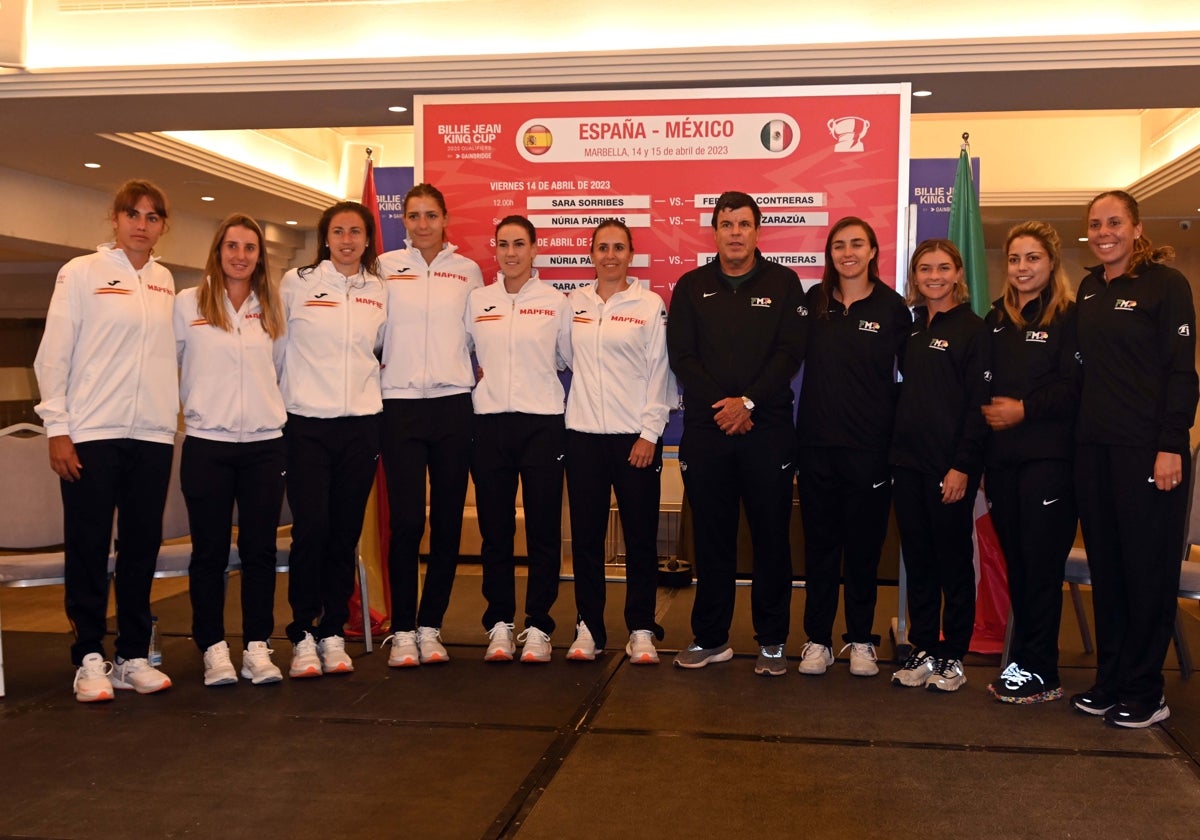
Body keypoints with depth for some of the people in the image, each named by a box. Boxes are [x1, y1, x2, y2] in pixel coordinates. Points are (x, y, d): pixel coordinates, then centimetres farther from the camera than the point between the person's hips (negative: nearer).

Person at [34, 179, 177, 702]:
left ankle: (132, 657, 16)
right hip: (93, 433, -4)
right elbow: (54, 355, -3)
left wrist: (173, 418, 7)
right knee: (88, 550, 1)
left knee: (142, 549, 7)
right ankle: (89, 659, 10)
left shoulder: (165, 281, 11)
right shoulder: (81, 273, -1)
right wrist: (57, 428, -8)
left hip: (153, 434, 4)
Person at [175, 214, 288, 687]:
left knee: (260, 551, 3)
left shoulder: (272, 308, 10)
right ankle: (214, 648, 12)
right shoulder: (188, 303, 2)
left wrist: (272, 411, 11)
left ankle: (257, 647, 11)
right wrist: (187, 406, 3)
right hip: (207, 445, -2)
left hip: (265, 445, 2)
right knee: (210, 553, 3)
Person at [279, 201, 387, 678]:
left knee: (346, 532, 5)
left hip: (361, 424, 3)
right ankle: (303, 635, 5)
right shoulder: (296, 284, 1)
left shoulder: (379, 292, 9)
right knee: (311, 528, -8)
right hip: (307, 423, -2)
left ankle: (333, 633, 16)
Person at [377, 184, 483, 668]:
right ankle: (402, 630, 5)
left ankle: (430, 627, 14)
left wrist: (474, 373, 5)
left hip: (453, 404, 1)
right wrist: (377, 366, 0)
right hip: (401, 404, -1)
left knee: (448, 520, 2)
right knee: (406, 520, -6)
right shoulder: (385, 267, 7)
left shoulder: (468, 271, 10)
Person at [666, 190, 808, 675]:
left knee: (771, 535, 4)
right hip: (705, 427, 1)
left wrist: (747, 402, -13)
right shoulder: (692, 287, 9)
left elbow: (790, 353, -4)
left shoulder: (783, 283, 5)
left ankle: (772, 641, 14)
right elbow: (681, 354, 1)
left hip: (767, 426, -1)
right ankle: (710, 638, 18)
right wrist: (719, 404, -12)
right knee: (711, 536, 7)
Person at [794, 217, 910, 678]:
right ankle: (818, 639, 17)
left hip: (869, 446, -2)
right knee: (819, 542, 7)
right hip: (817, 443, 2)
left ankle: (861, 640, 19)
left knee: (864, 545, 7)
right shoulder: (814, 301, 6)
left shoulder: (892, 306, 0)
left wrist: (896, 432, -2)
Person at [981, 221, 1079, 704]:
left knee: (1041, 563, -4)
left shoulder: (1069, 318, -1)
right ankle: (1021, 659, 16)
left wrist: (1025, 409, -17)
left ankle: (1040, 673, 2)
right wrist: (985, 411, 0)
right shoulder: (995, 320, 17)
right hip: (1001, 458, 5)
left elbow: (1074, 387, -11)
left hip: (1048, 457, -5)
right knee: (1015, 561, 8)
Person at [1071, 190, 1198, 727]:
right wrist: (1077, 435, 10)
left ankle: (1144, 692, 10)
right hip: (1093, 447, 6)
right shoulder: (1088, 290, 14)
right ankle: (1109, 679, 20)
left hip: (1147, 449, -6)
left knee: (1148, 567, 1)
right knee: (1104, 565, 10)